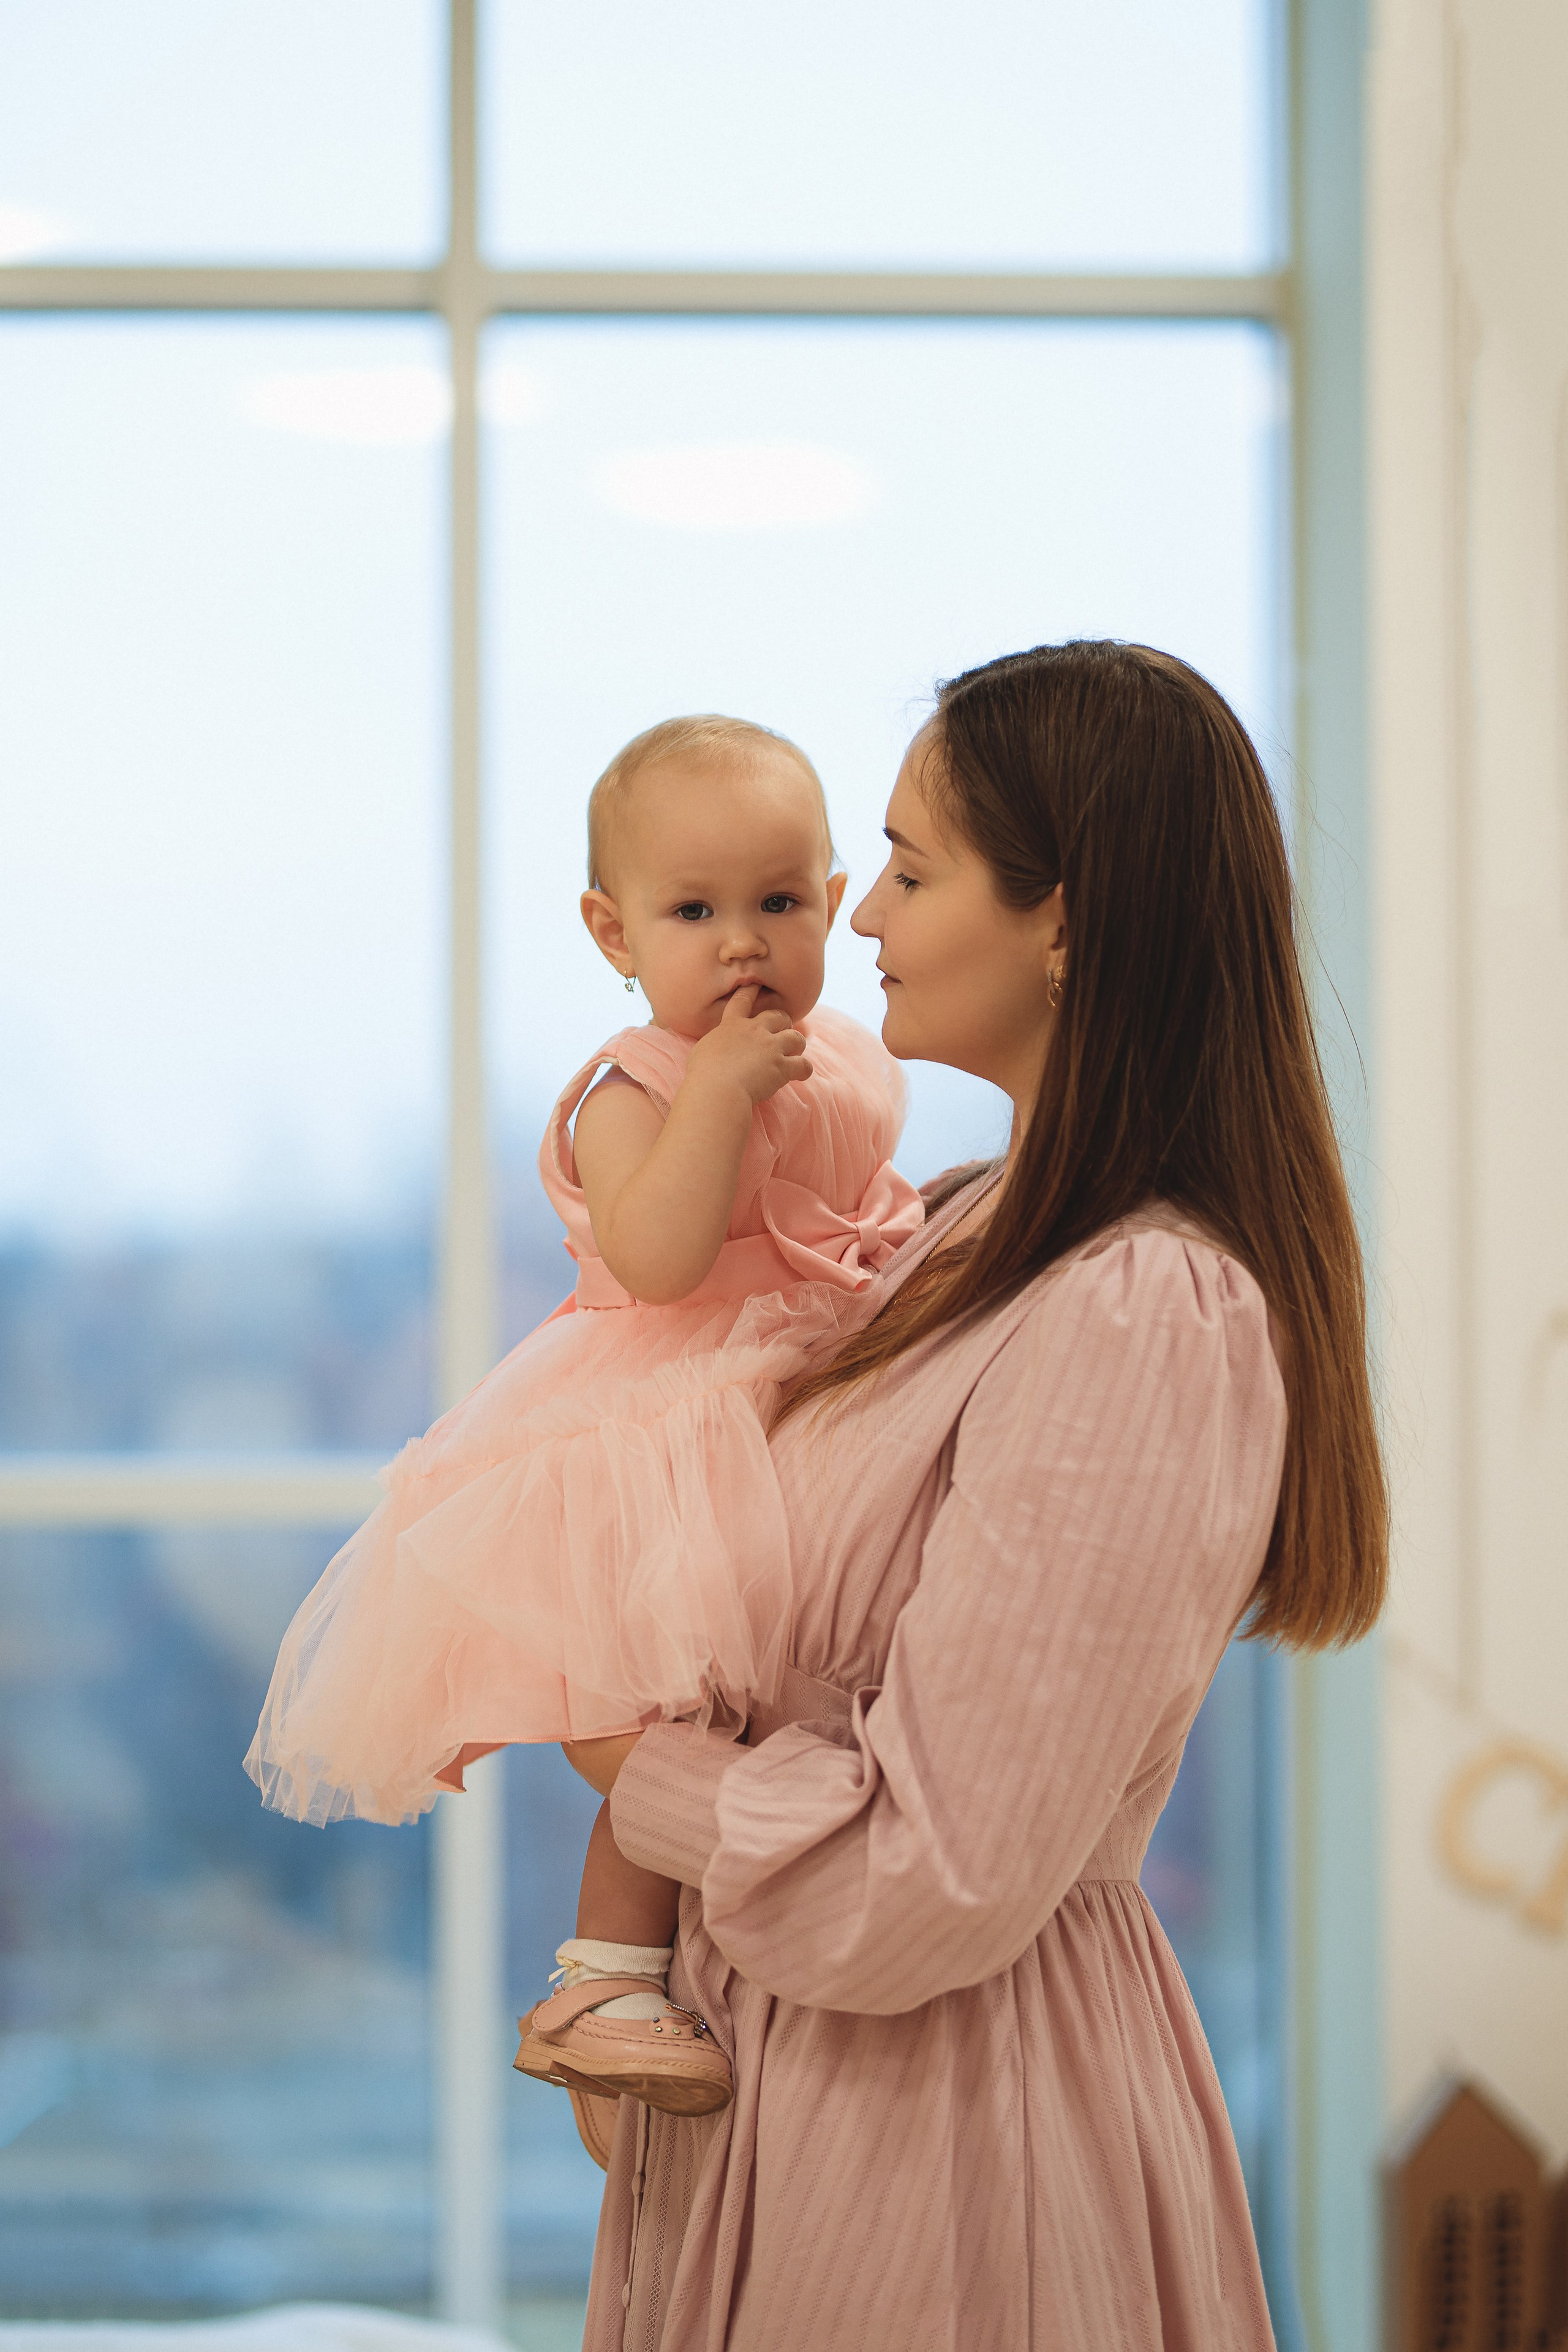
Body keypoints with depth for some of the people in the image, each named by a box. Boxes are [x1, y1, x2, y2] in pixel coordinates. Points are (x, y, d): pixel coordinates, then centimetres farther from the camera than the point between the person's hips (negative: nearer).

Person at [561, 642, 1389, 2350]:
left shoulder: (1142, 1327, -24)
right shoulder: (1005, 1232, 6)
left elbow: (923, 1887, -24)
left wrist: (625, 1759, -11)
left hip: (934, 2097, -9)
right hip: (779, 2034, 9)